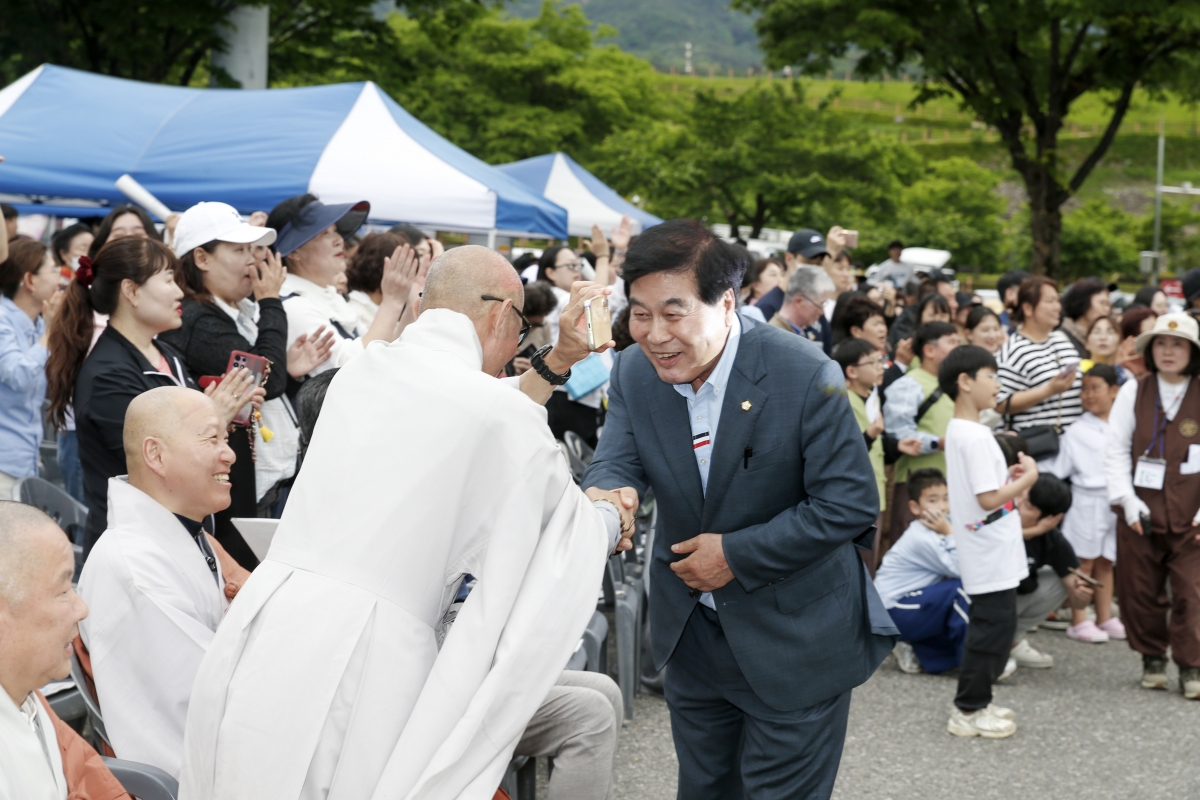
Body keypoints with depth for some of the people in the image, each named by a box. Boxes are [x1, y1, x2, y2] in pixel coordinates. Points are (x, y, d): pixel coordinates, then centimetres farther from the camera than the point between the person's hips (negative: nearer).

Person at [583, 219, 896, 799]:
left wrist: (737, 554, -22)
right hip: (691, 634, 5)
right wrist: (606, 497, -39)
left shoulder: (805, 376, -23)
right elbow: (615, 464, -13)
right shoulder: (634, 372, -7)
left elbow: (850, 504, -20)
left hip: (792, 641, -5)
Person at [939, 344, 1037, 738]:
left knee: (990, 624, 17)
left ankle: (975, 702, 24)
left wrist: (1011, 475, 8)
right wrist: (1028, 477, -12)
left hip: (988, 553, 10)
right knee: (993, 625, -3)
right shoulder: (975, 437, -21)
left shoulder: (957, 430, 10)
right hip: (993, 554, -10)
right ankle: (970, 710, 4)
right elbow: (989, 498, -23)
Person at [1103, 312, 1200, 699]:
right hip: (1140, 513, 2)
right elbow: (1116, 450, 2)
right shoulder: (1133, 392, 3)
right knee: (1141, 591, 9)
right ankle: (1152, 659, 25)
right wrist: (1127, 500, -7)